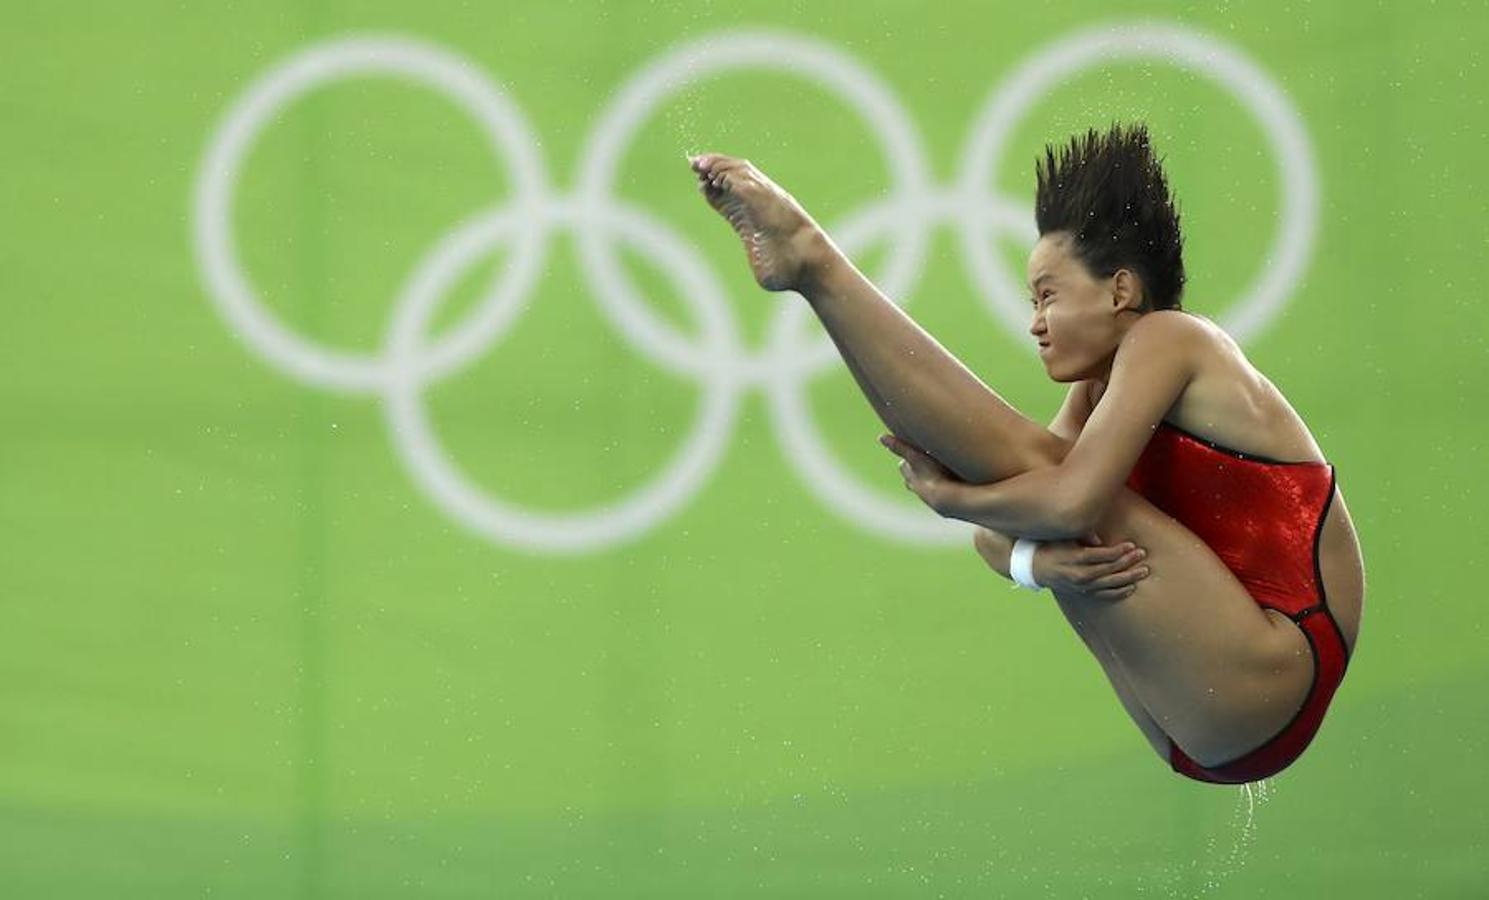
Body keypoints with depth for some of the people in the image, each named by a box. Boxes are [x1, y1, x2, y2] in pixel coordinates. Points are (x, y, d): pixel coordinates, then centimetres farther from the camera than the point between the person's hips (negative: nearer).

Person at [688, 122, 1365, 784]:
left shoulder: (1167, 339, -6)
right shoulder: (1101, 386, 20)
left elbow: (1073, 502, -21)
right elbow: (991, 538, 9)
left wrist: (949, 497, -8)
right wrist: (1030, 557, -13)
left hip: (1264, 677, -9)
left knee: (1030, 464, -15)